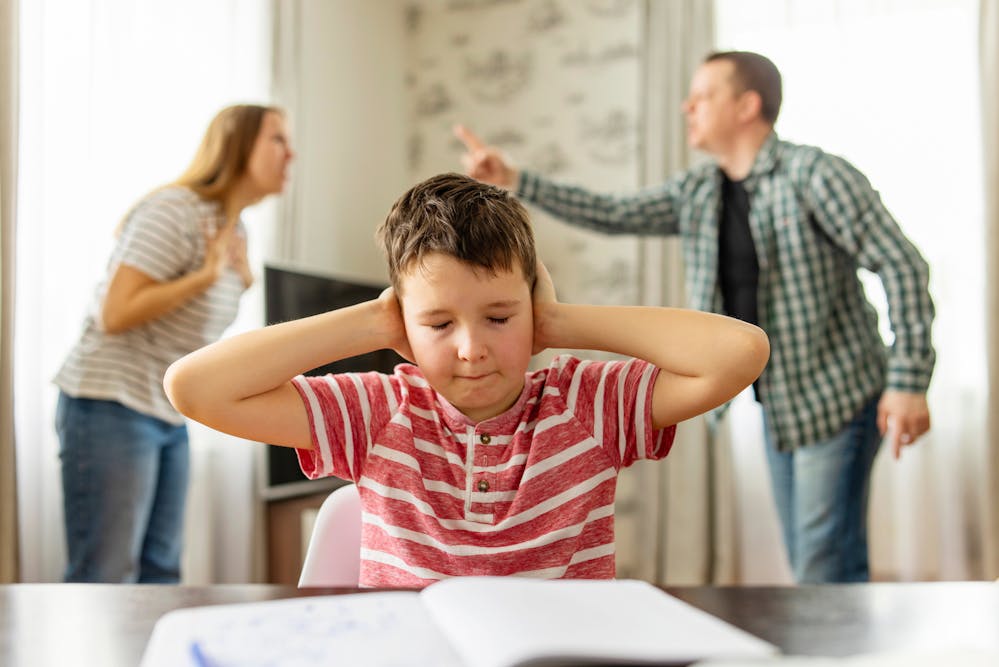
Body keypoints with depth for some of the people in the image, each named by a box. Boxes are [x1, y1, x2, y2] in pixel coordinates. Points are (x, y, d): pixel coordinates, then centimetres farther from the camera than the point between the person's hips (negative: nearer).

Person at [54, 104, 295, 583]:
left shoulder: (233, 229, 13)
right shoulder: (174, 212, -14)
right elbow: (115, 315, -20)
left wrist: (241, 284, 7)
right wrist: (206, 275, -19)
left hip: (169, 417, 9)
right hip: (111, 407, -9)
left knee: (161, 573, 8)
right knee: (103, 579, -8)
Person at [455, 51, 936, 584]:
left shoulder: (815, 176, -14)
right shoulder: (696, 193, 6)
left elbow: (902, 265, -16)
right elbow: (612, 214, 3)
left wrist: (908, 381, -21)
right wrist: (513, 180, -4)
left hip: (837, 399, -7)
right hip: (777, 404, 7)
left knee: (827, 571, -7)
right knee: (806, 562, 15)